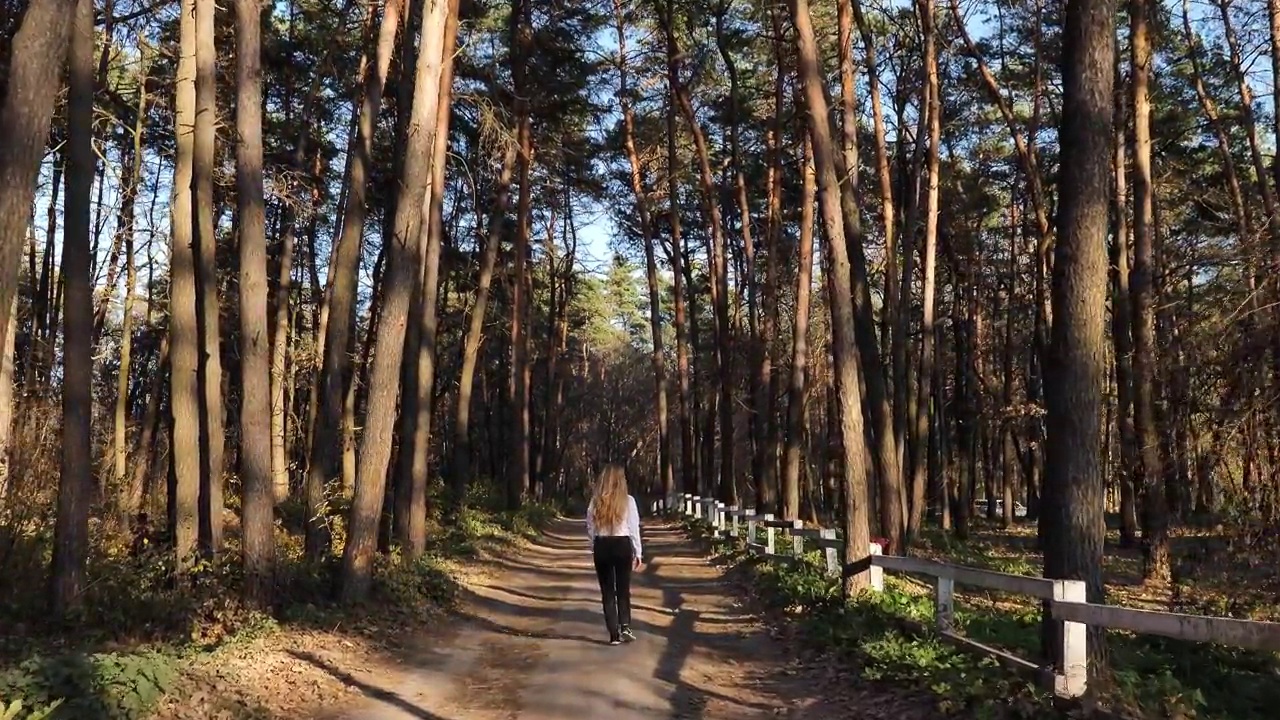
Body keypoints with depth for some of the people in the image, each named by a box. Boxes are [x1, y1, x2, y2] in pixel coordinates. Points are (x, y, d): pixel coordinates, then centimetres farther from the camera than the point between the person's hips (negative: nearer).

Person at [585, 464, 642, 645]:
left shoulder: (596, 501, -1)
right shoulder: (628, 501, -6)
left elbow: (590, 528, 2)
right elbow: (634, 528, -3)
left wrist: (594, 548, 12)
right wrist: (637, 552, 4)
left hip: (602, 547, 1)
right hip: (622, 545, -1)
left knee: (607, 591, 8)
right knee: (623, 589, 13)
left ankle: (614, 634, 7)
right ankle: (625, 626, -2)